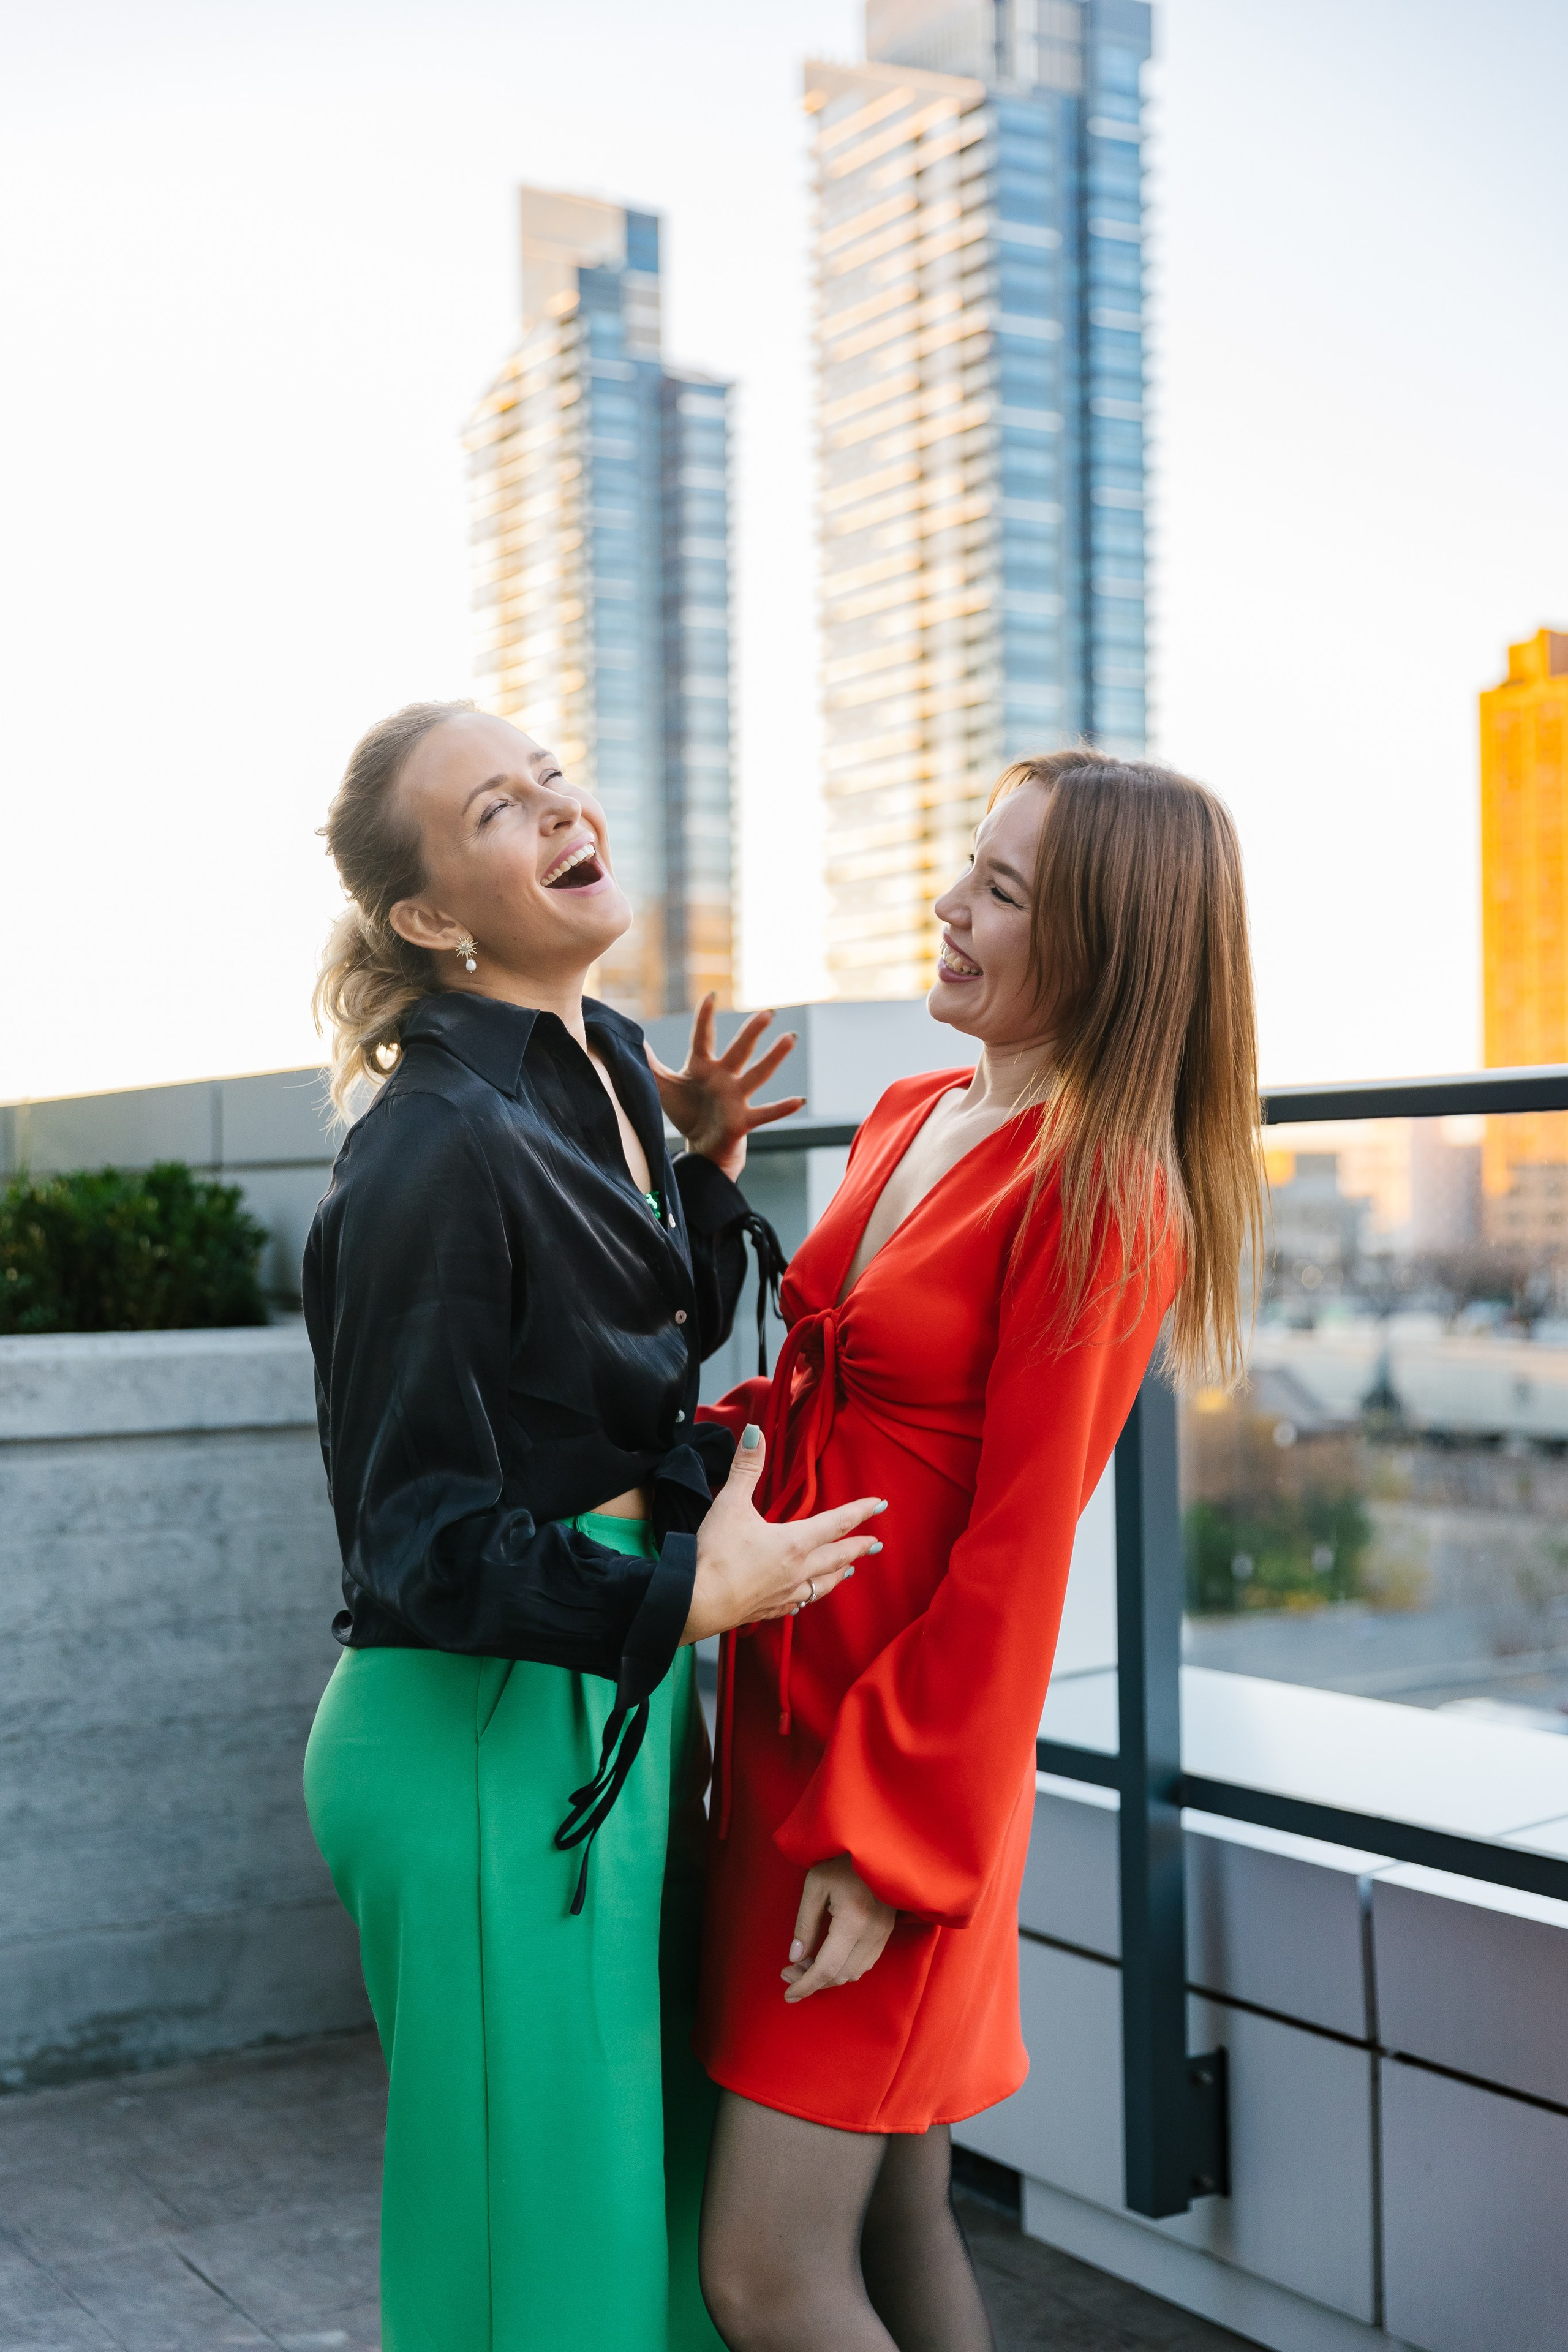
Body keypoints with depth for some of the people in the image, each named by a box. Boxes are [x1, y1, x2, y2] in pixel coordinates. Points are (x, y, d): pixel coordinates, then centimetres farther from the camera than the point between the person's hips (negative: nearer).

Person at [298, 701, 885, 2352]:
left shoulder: (603, 1069, 6)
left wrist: (708, 1164, 9)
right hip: (487, 1739, -8)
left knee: (648, 2182, 21)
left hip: (616, 1714, 9)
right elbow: (416, 1540, -19)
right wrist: (692, 1592, -20)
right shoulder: (439, 1152, -21)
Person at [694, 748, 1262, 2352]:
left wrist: (889, 1839, -16)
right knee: (893, 2222, 17)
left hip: (909, 1756, -7)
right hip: (785, 1713, 7)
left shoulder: (1101, 1193, -15)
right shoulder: (911, 1120, 9)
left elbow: (1017, 1550, -17)